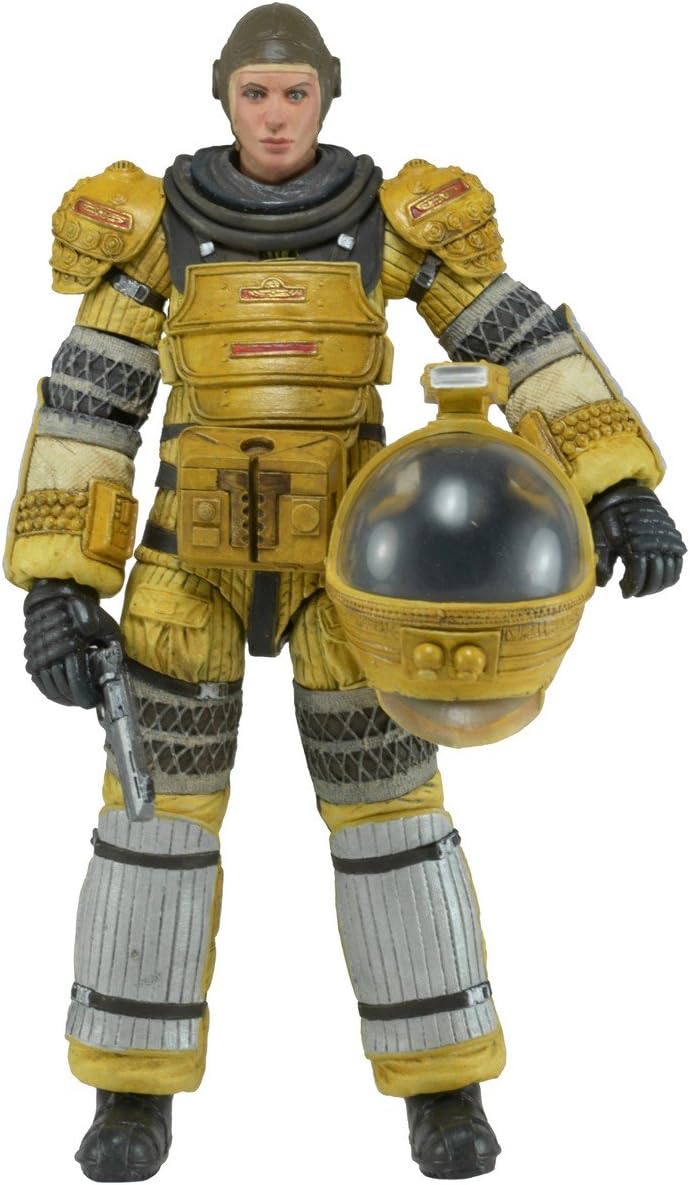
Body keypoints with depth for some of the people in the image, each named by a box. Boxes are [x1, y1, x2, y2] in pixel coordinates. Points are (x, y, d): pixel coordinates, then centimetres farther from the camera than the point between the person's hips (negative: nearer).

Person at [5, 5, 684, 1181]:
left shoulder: (393, 219, -4)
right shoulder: (156, 227, -4)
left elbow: (527, 343, -5)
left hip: (339, 552, 0)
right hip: (196, 552, 0)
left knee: (386, 798, -2)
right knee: (158, 799, -2)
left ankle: (441, 1082, 11)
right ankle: (137, 1089, 10)